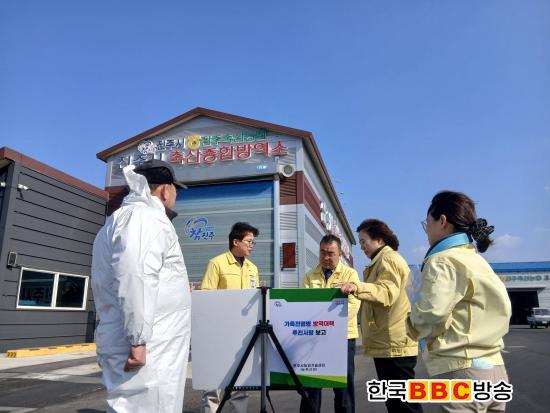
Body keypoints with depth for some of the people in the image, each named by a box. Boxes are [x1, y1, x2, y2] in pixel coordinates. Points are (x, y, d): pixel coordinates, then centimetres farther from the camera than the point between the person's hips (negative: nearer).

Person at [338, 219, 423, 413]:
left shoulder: (388, 258, -11)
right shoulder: (382, 261, 23)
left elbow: (387, 293, -26)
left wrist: (357, 287, -39)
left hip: (393, 343, -11)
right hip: (387, 343, 11)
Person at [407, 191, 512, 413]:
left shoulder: (442, 261, -13)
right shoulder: (476, 259, 16)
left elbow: (430, 317, -25)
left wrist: (412, 324, -3)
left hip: (461, 372, -9)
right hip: (494, 370, 9)